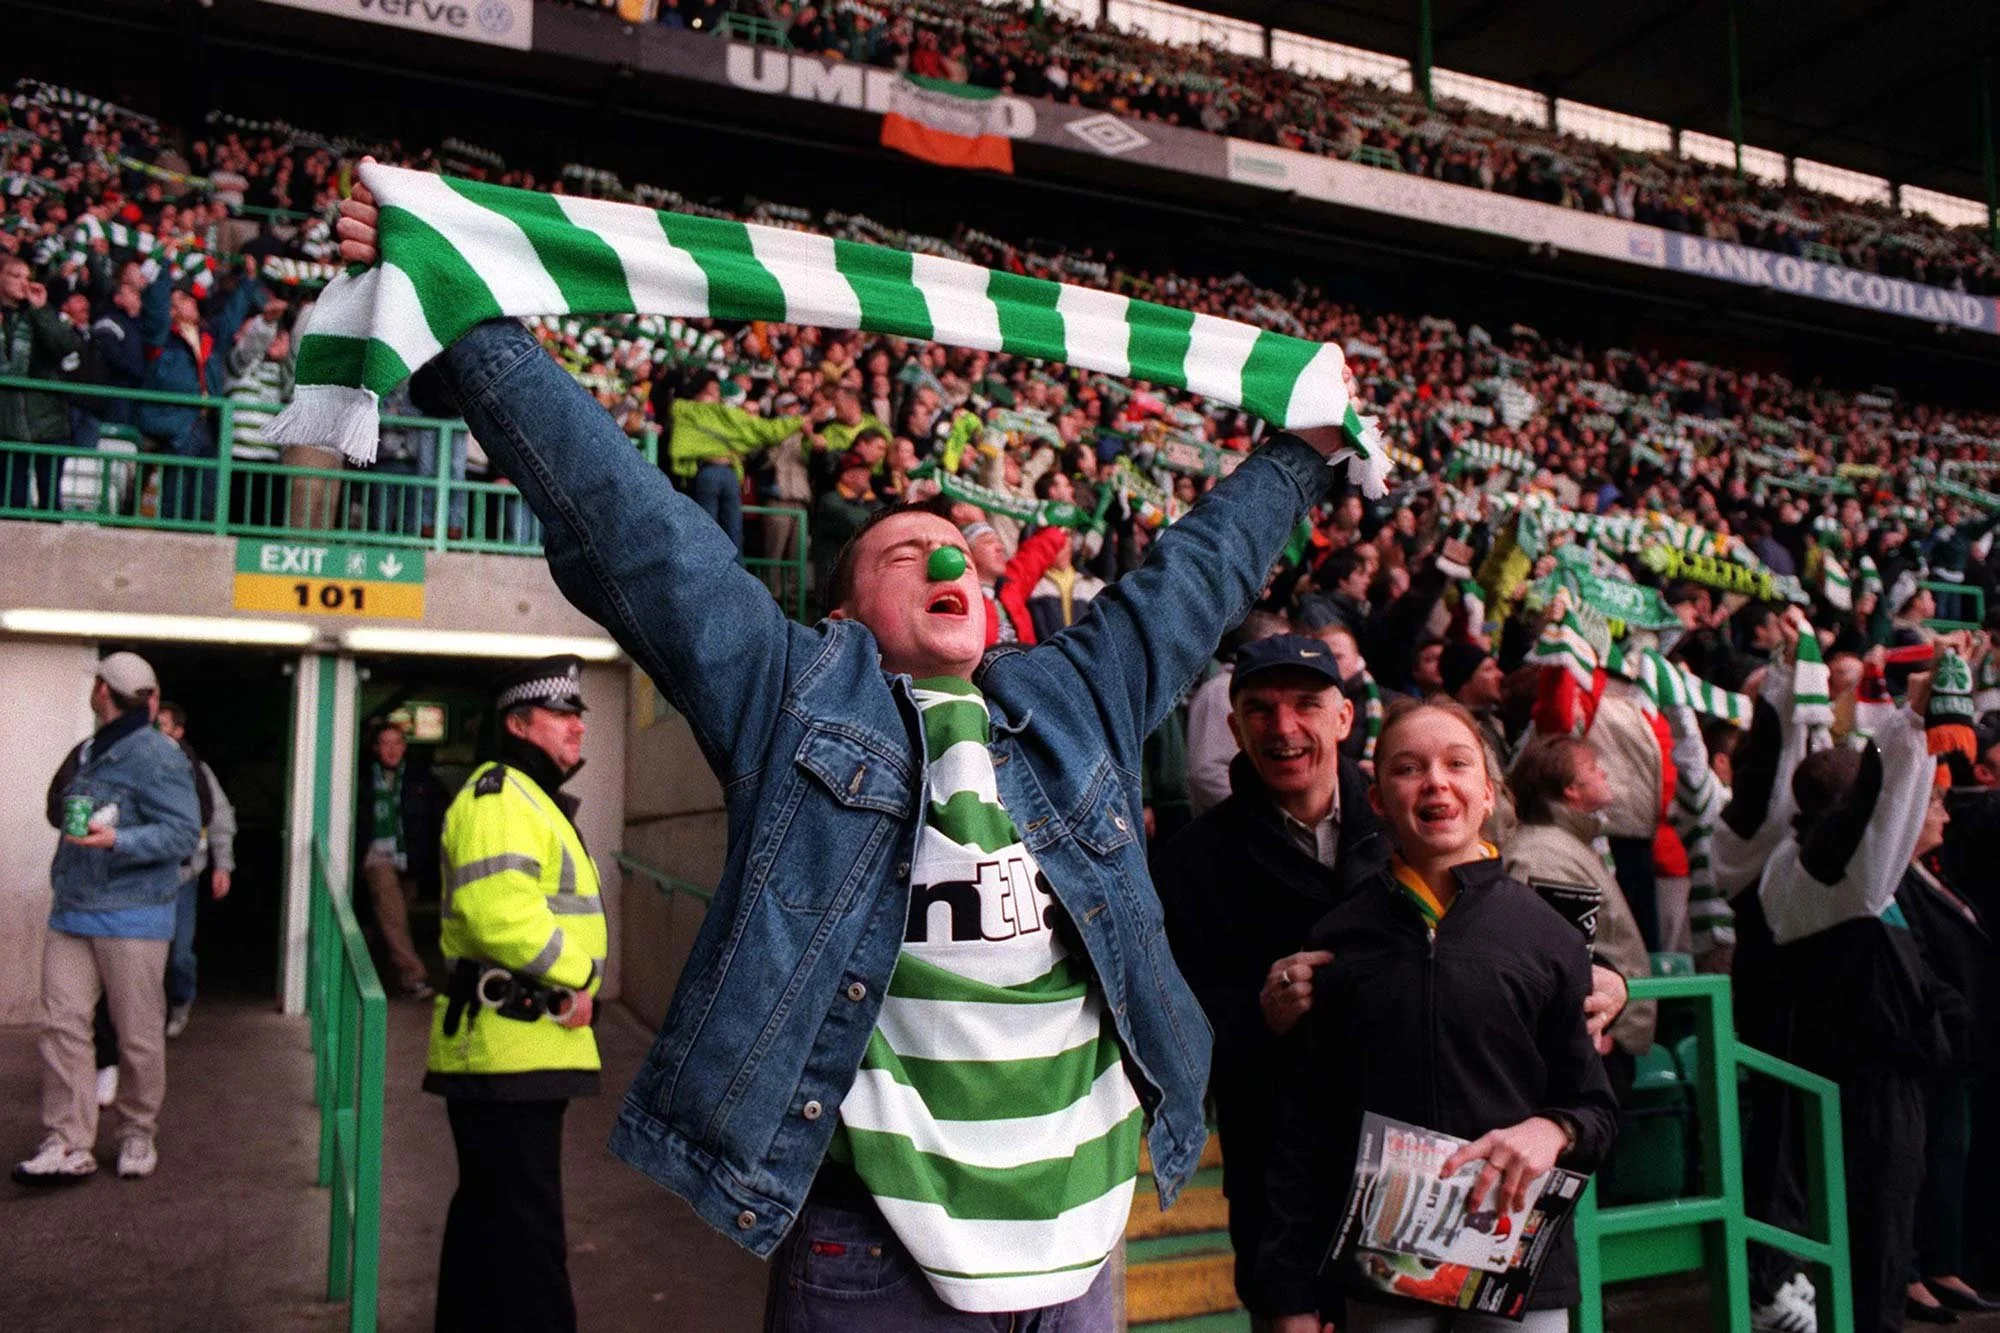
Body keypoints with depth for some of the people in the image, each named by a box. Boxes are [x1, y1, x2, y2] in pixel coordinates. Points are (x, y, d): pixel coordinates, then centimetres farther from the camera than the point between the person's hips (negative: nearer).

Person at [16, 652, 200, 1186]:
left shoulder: (157, 755, -13)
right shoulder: (90, 752, 14)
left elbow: (184, 834, -18)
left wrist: (117, 840, -28)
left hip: (132, 918, -7)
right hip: (71, 913, 7)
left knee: (139, 1034, 3)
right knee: (62, 1024, 0)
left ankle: (137, 1136, 18)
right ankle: (69, 1145, 4)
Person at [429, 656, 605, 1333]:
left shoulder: (535, 798, 21)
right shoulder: (499, 794, -14)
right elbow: (497, 907, -30)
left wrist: (571, 984, 13)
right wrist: (574, 974, -18)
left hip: (520, 1044, 11)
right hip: (510, 1046, -11)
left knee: (488, 1214, 20)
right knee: (526, 1232, -7)